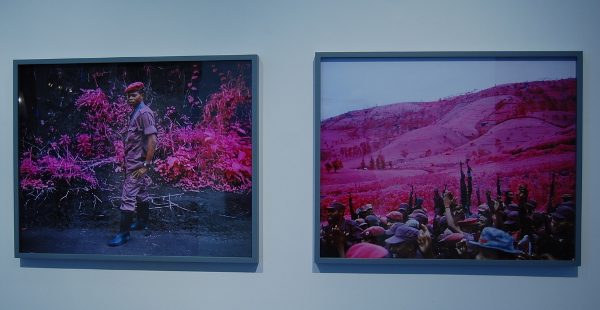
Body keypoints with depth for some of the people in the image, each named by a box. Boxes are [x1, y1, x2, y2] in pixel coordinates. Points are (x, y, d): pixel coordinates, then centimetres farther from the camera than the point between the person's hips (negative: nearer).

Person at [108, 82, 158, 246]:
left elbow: (152, 140, -23)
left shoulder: (144, 113, -15)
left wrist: (146, 165, -23)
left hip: (137, 164, -10)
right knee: (140, 194, 19)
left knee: (128, 197, -8)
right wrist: (125, 161, 19)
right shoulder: (135, 113, 15)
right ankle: (142, 222, 31)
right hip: (132, 163, 10)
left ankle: (124, 233, -3)